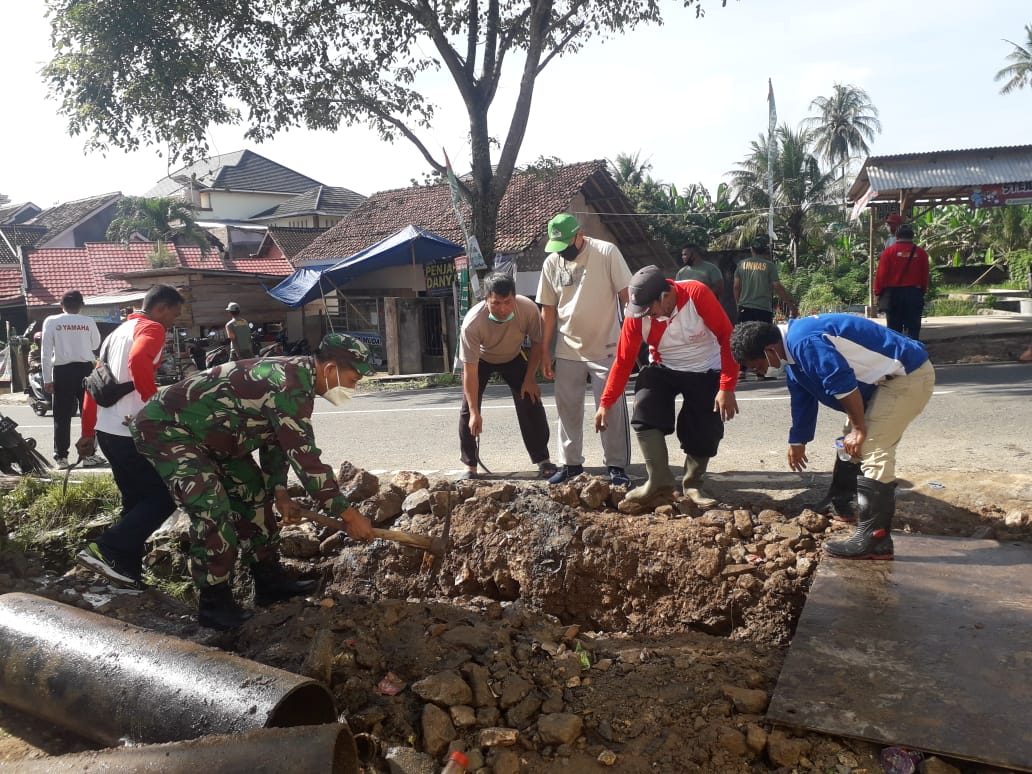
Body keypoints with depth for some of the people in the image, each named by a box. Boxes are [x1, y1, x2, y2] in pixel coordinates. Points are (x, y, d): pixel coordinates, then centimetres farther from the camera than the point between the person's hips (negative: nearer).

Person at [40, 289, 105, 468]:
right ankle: (88, 455, 8)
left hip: (62, 371, 0)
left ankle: (61, 456, 7)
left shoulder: (51, 321, -3)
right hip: (85, 369, 0)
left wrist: (47, 378, -2)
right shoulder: (88, 322, -1)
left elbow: (46, 352, -5)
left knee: (62, 416, 6)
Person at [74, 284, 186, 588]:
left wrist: (88, 431, 24)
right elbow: (138, 360, -30)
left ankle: (127, 569, 19)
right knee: (163, 497, -3)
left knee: (136, 499, 17)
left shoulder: (120, 331, 21)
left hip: (107, 429, 9)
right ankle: (104, 550, -10)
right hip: (131, 431, -9)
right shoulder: (152, 329, -7)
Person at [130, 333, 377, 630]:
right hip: (165, 427, -11)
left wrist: (278, 490, 7)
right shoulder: (290, 385, -31)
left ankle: (269, 579, 20)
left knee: (254, 492, 11)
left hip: (206, 430, 11)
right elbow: (304, 457, -32)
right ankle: (214, 603, -5)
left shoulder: (294, 375, 2)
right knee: (213, 511, -19)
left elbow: (276, 439, 14)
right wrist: (348, 514, -26)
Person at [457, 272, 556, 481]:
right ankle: (470, 466, 2)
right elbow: (470, 370, -34)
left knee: (531, 404, -9)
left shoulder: (529, 309, -34)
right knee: (467, 410, -10)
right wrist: (475, 412, -34)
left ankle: (543, 461, 3)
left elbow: (537, 343, -13)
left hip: (514, 357, 1)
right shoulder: (472, 323, -39)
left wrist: (529, 379, -14)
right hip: (480, 360, -1)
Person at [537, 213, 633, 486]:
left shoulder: (606, 252, -11)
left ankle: (617, 465, 9)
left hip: (606, 347, -4)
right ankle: (571, 463, 23)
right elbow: (548, 310, 6)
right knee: (568, 409, 10)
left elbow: (626, 294, -9)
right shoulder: (551, 263, 1)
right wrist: (544, 352, 6)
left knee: (612, 409, -2)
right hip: (567, 350, 4)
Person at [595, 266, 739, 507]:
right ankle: (659, 480, -15)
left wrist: (727, 388, -25)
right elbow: (623, 360, -11)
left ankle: (693, 485, 17)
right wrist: (605, 403, -11)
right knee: (644, 413, -21)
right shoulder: (636, 314, -19)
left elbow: (727, 338, -22)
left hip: (706, 372, -2)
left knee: (705, 431, -5)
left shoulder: (697, 294, -27)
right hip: (663, 370, 2)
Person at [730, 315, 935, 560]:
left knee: (872, 449, -15)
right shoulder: (795, 348, 11)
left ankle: (872, 539, -11)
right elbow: (802, 400, 24)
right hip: (891, 377, 11)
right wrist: (797, 441, 34)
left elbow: (843, 382, -28)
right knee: (859, 447, 15)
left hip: (909, 375, -11)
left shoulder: (804, 342, -24)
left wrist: (858, 428, -16)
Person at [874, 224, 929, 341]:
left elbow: (881, 274, -6)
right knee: (912, 329, 5)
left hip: (893, 293, -1)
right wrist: (923, 292, 18)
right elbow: (925, 276, 7)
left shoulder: (888, 252, -4)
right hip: (914, 294, 1)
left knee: (894, 328, 5)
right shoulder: (921, 253, 3)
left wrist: (878, 292, 2)